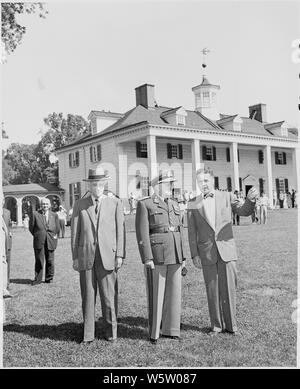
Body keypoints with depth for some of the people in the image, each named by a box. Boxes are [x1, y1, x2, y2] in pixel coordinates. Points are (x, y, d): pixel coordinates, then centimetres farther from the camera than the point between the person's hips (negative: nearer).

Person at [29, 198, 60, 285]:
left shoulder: (54, 215, 9)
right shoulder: (35, 214, 2)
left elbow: (57, 228, 16)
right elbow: (31, 227, 7)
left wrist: (55, 235, 7)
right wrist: (36, 235, 3)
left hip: (50, 241, 2)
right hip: (39, 241, -1)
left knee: (50, 260, 6)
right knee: (39, 260, 1)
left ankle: (49, 278, 18)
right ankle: (37, 279, 10)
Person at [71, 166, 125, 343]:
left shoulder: (115, 203, 6)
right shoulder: (80, 205, 10)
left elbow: (120, 230, 3)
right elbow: (75, 232, 9)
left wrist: (120, 255, -4)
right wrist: (75, 257, 4)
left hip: (108, 255, -1)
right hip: (86, 255, 1)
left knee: (109, 294, 2)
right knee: (88, 295, 5)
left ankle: (111, 330, 18)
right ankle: (88, 334, 16)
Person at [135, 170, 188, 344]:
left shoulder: (175, 205, 15)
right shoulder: (145, 204, -3)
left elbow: (180, 232, 16)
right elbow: (142, 234, -9)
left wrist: (183, 258, 13)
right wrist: (147, 259, -15)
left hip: (174, 256, 6)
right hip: (156, 256, -6)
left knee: (174, 293, 9)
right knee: (156, 295, 2)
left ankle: (170, 330, 21)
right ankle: (154, 333, 14)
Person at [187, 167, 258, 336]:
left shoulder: (226, 197, 6)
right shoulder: (193, 205, 5)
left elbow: (244, 211, 0)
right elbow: (192, 232, 5)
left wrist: (251, 198, -22)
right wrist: (194, 255, -1)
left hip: (227, 250, 0)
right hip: (207, 254, 0)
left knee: (229, 288, 3)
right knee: (212, 290, 6)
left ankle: (230, 323, 18)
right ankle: (216, 325, 19)